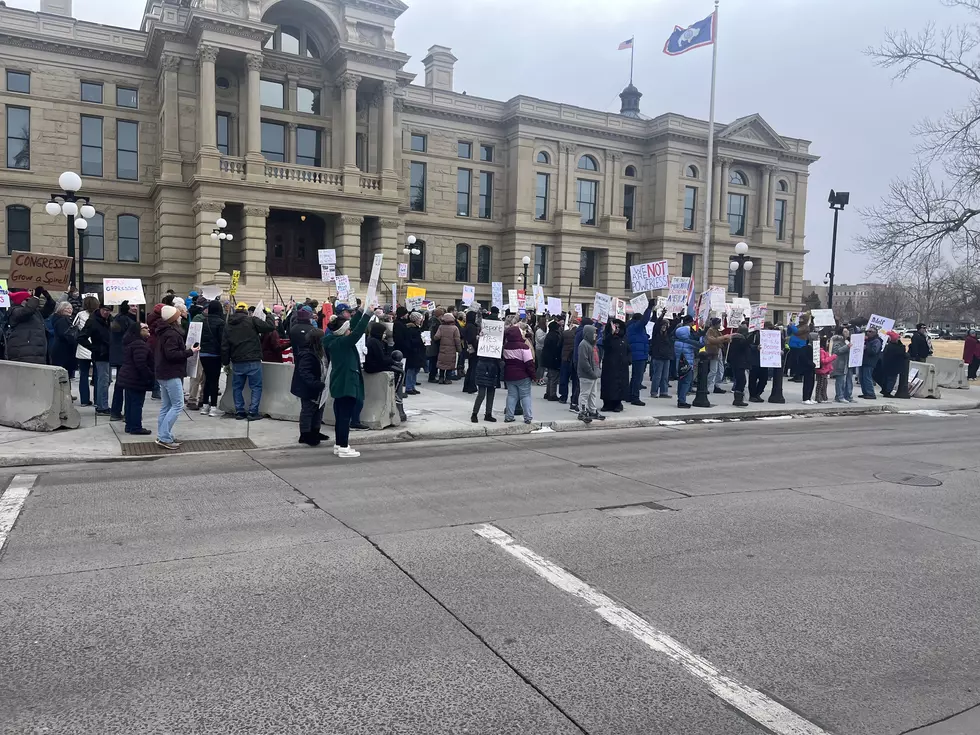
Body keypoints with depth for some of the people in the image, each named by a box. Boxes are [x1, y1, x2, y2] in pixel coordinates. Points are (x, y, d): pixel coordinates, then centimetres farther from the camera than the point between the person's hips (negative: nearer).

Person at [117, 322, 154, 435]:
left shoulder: (129, 342, 15)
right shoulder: (139, 344, -20)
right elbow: (140, 364, -26)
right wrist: (150, 376, -18)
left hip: (128, 378, 11)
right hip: (136, 379, -11)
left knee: (130, 402, 15)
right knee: (137, 403, -4)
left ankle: (129, 426, 23)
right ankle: (136, 427, 0)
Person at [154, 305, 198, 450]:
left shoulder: (164, 332, 15)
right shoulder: (172, 334, -17)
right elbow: (171, 354, -24)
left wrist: (187, 350, 13)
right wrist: (190, 351, -18)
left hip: (163, 374, 11)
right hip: (172, 374, -11)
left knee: (166, 406, 13)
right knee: (177, 405, -8)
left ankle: (163, 436, 16)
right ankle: (164, 437, -9)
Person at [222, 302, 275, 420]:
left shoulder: (228, 325, 10)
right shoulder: (252, 320, -5)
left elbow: (224, 346, 9)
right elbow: (270, 326, -9)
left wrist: (226, 362, 15)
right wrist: (269, 315, 8)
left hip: (237, 362, 4)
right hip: (253, 361, -4)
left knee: (237, 387, 15)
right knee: (256, 386, 4)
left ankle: (239, 411, 16)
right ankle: (253, 412, 0)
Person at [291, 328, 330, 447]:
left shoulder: (320, 352, 7)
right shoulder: (307, 355, -23)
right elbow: (304, 373, -29)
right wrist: (317, 384, -34)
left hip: (318, 390, 10)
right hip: (308, 390, -10)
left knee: (318, 409, 17)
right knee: (308, 411, 0)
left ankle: (315, 432, 30)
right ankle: (305, 435, 11)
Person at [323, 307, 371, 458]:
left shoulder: (334, 340, 6)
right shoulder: (342, 342, -20)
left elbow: (352, 326, 14)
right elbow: (358, 331, -27)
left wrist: (360, 312, 11)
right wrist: (367, 314, -21)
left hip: (340, 383, 10)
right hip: (347, 384, -10)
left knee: (340, 416, 15)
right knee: (345, 416, -5)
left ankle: (339, 445, 22)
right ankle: (343, 448, -2)